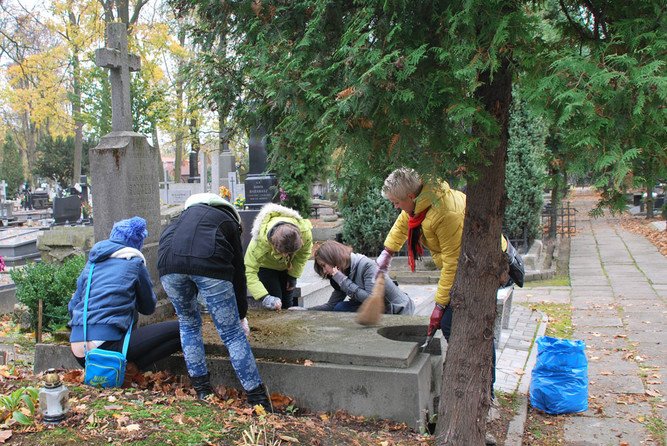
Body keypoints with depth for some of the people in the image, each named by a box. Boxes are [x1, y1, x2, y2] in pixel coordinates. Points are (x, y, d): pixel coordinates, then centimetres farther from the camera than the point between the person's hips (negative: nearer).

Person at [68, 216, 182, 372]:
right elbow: (148, 308, 12)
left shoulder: (92, 262, 16)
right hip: (106, 346, -7)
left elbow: (72, 306, 20)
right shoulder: (134, 263, 1)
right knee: (178, 330, -5)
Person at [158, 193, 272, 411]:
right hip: (209, 265, -3)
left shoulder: (187, 213, 39)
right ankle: (259, 401, 10)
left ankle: (203, 392, 28)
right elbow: (239, 271, 28)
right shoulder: (229, 222, 29)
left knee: (188, 323, 26)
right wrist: (241, 315, 38)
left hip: (169, 265, 3)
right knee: (232, 334, 7)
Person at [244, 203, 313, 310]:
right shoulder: (260, 241, -44)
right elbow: (249, 272, -41)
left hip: (288, 267, 3)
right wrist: (264, 297, -51)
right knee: (275, 302, -15)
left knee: (287, 303, 8)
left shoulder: (305, 232, -36)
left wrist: (293, 276, -11)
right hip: (266, 266, -3)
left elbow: (304, 253, -12)